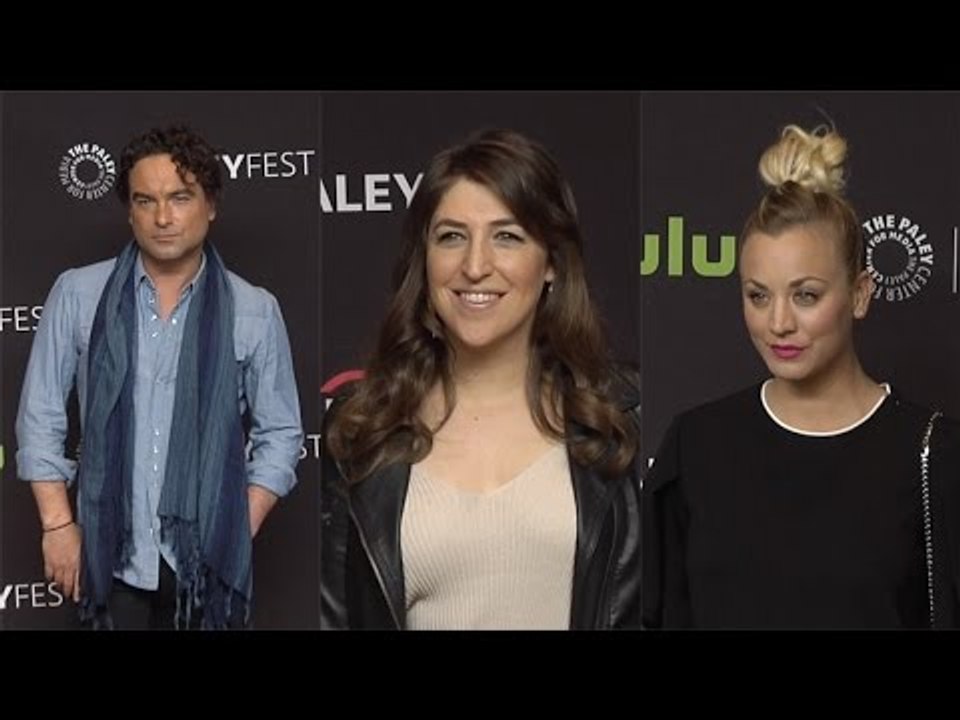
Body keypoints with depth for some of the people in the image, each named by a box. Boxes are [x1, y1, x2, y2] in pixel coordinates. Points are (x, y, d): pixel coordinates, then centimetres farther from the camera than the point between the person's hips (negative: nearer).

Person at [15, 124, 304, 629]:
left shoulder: (254, 312, 0)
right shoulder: (78, 295, 0)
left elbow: (280, 435, 4)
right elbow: (41, 419, 4)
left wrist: (238, 536, -3)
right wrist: (58, 524, -1)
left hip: (208, 561, 0)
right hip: (111, 557, 0)